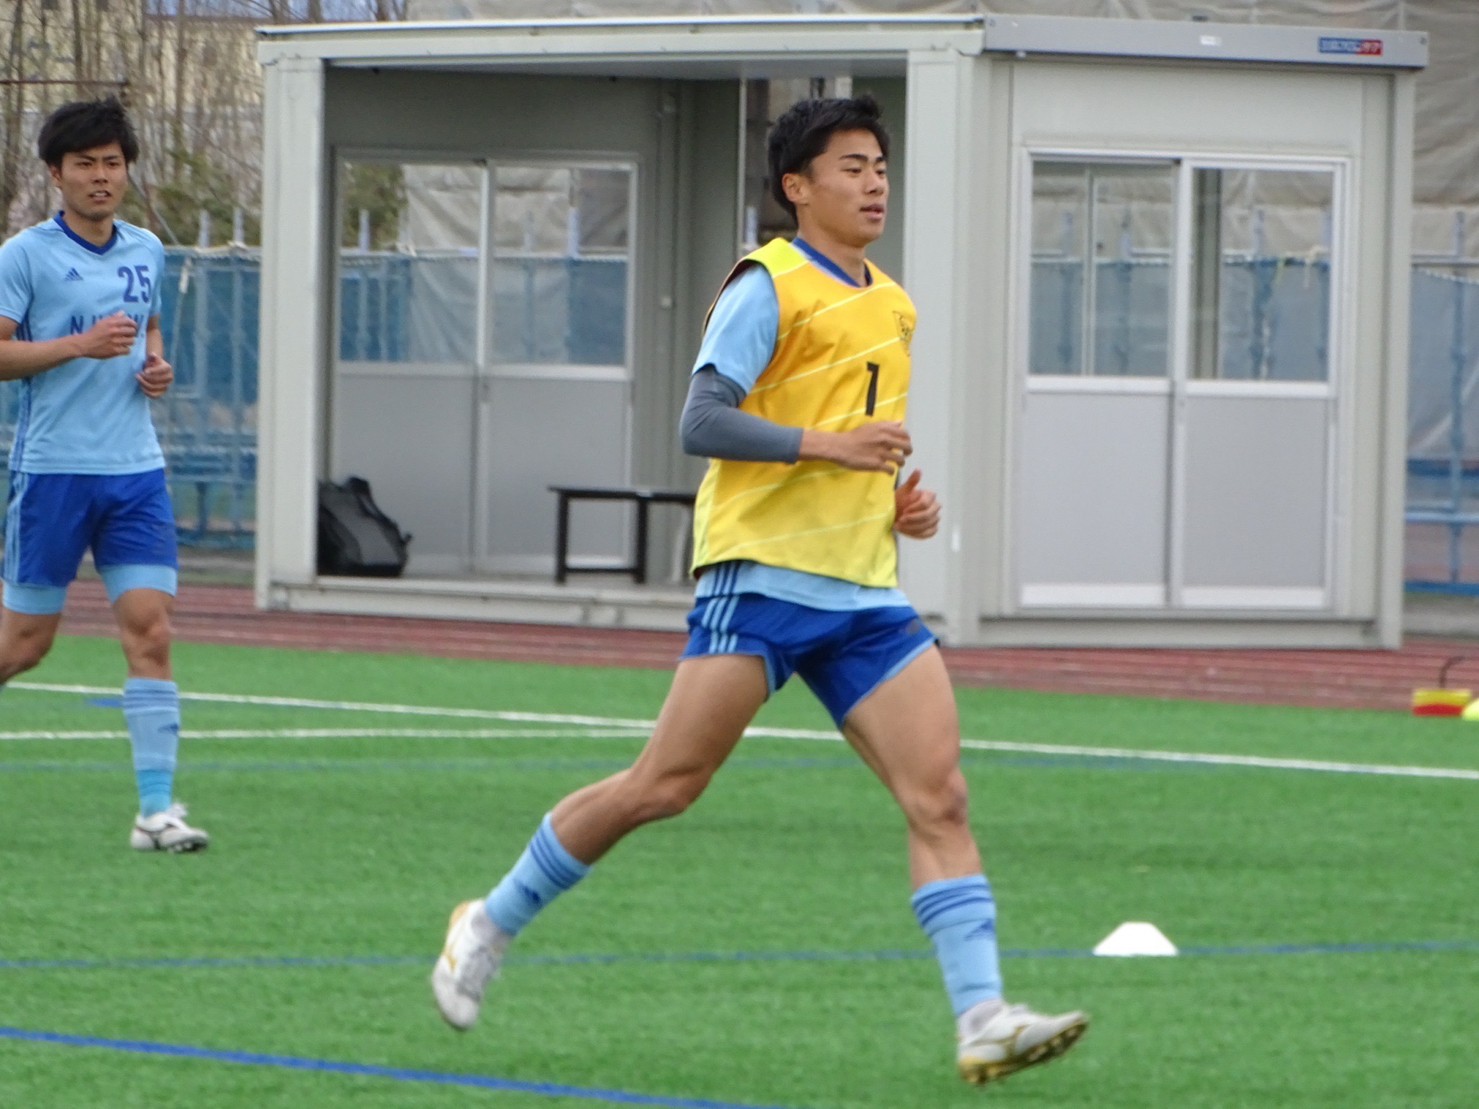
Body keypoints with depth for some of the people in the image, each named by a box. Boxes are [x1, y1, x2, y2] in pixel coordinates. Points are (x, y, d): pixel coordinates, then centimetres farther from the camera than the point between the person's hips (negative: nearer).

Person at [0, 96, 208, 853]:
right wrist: (80, 346, -19)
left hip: (136, 470, 4)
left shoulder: (147, 252, 13)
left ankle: (157, 807, -10)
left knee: (149, 628, -8)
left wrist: (156, 365, 8)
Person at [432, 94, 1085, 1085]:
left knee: (940, 795, -9)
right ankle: (493, 923, 11)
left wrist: (902, 502, 14)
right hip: (763, 574, -7)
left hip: (865, 593, 7)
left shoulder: (892, 307, 20)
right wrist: (833, 447, -22)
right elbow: (703, 422, -14)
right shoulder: (771, 286, -4)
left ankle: (984, 1020, -16)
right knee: (667, 784, -7)